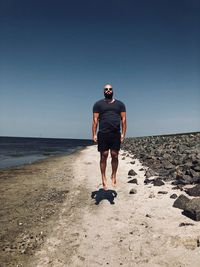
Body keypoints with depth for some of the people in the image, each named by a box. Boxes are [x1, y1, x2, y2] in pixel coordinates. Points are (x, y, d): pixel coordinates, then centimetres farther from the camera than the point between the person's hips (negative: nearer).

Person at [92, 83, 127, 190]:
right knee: (104, 156, 0)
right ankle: (103, 178, 7)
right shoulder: (98, 104, 11)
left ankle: (114, 176, 16)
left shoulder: (120, 104, 14)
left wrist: (123, 134, -3)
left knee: (114, 156, 1)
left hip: (116, 134, 1)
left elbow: (123, 120, 8)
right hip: (103, 134, -1)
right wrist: (94, 134, -5)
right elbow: (95, 120, 4)